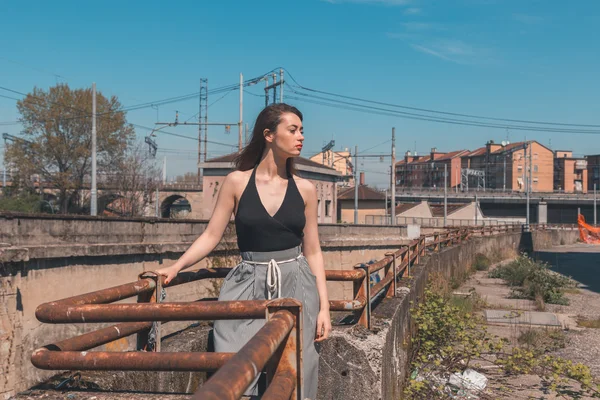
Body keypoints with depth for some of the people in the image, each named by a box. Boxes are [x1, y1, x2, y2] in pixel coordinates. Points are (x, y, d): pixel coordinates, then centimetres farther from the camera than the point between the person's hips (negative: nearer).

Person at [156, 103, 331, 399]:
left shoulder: (305, 189, 4)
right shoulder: (237, 182, -1)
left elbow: (312, 251, 6)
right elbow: (211, 236, 1)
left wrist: (324, 306, 1)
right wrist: (175, 267, -10)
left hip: (295, 287, 2)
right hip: (248, 287, -1)